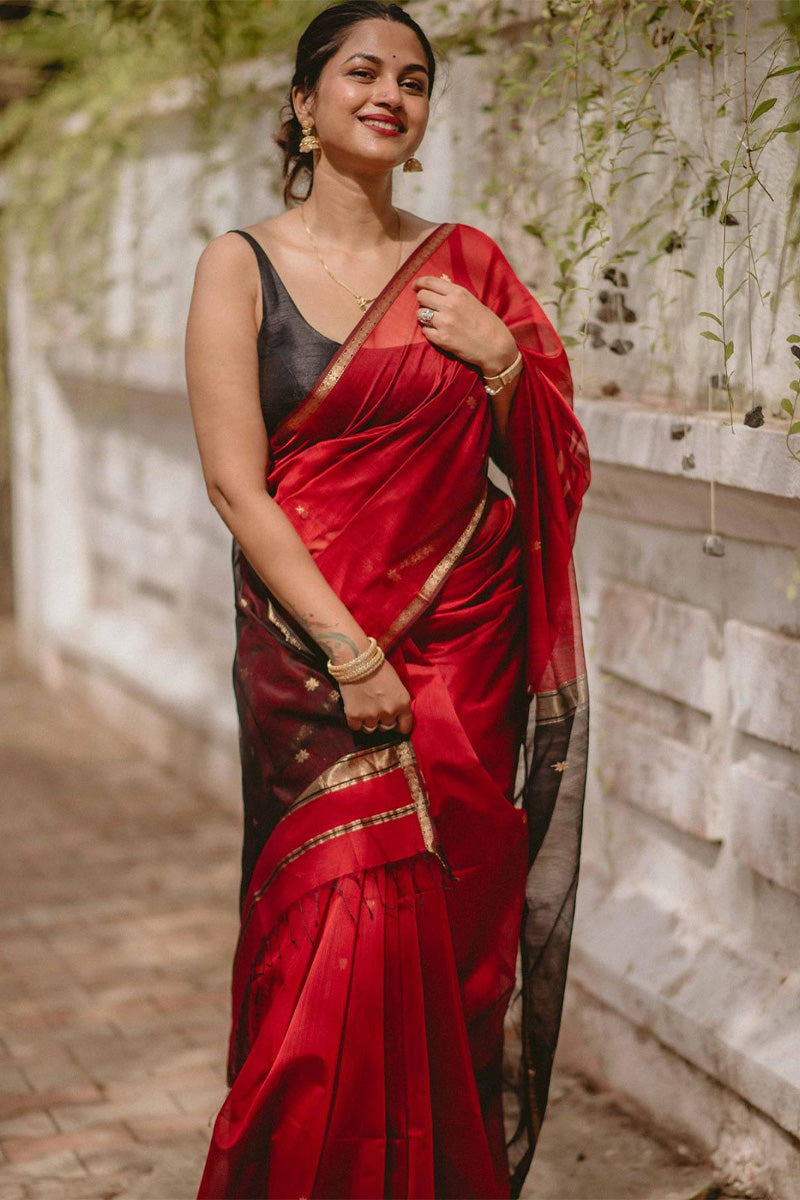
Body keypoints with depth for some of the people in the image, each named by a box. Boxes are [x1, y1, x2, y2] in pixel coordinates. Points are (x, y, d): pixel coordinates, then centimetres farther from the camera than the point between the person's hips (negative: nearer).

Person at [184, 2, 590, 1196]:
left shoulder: (467, 264, 9)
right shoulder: (242, 265, 1)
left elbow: (555, 462, 12)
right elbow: (235, 481, -7)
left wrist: (502, 358, -7)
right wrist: (348, 650, -14)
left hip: (464, 652, 3)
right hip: (312, 650, -2)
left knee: (451, 940, 5)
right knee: (345, 936, -5)